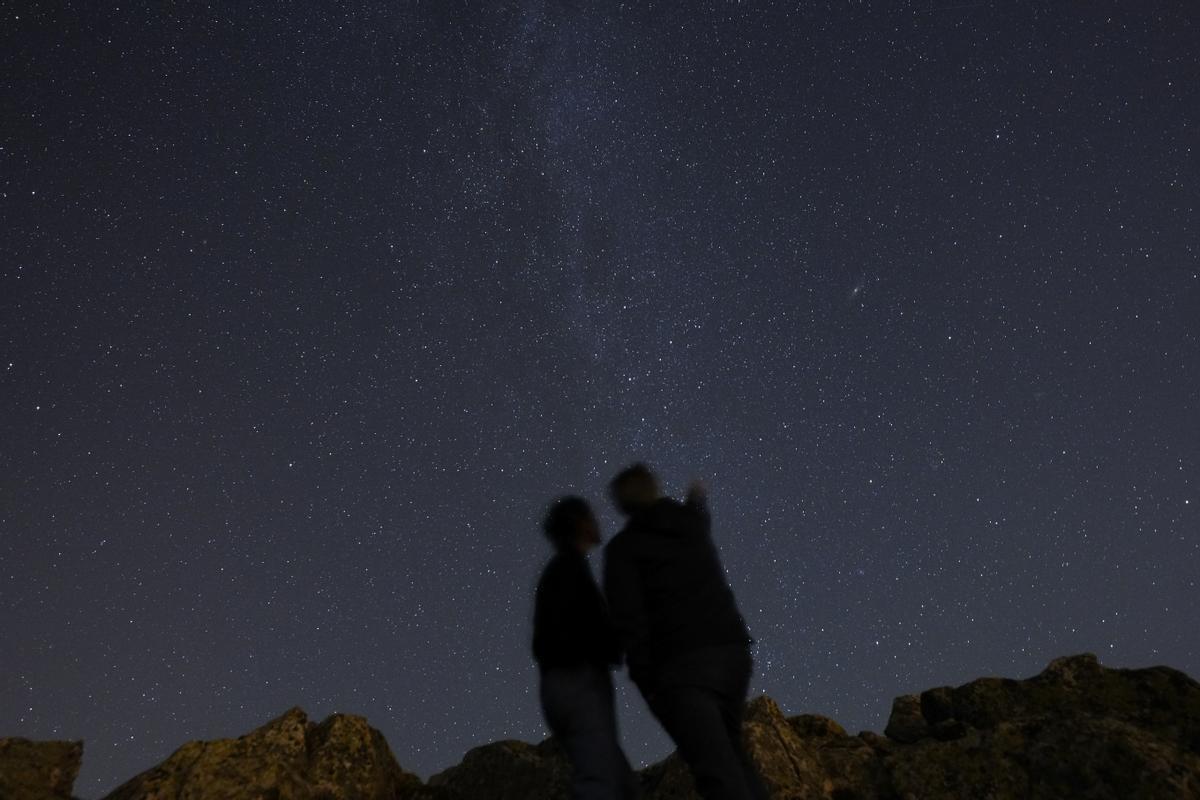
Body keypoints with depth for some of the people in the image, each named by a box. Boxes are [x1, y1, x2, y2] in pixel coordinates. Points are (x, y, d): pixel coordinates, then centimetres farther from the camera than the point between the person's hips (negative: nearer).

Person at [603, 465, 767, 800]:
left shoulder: (623, 547, -1)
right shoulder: (692, 523, 15)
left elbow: (629, 619, -12)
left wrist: (646, 682, -8)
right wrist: (698, 500, 63)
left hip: (682, 663, -6)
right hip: (731, 653, 6)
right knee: (729, 751, 24)